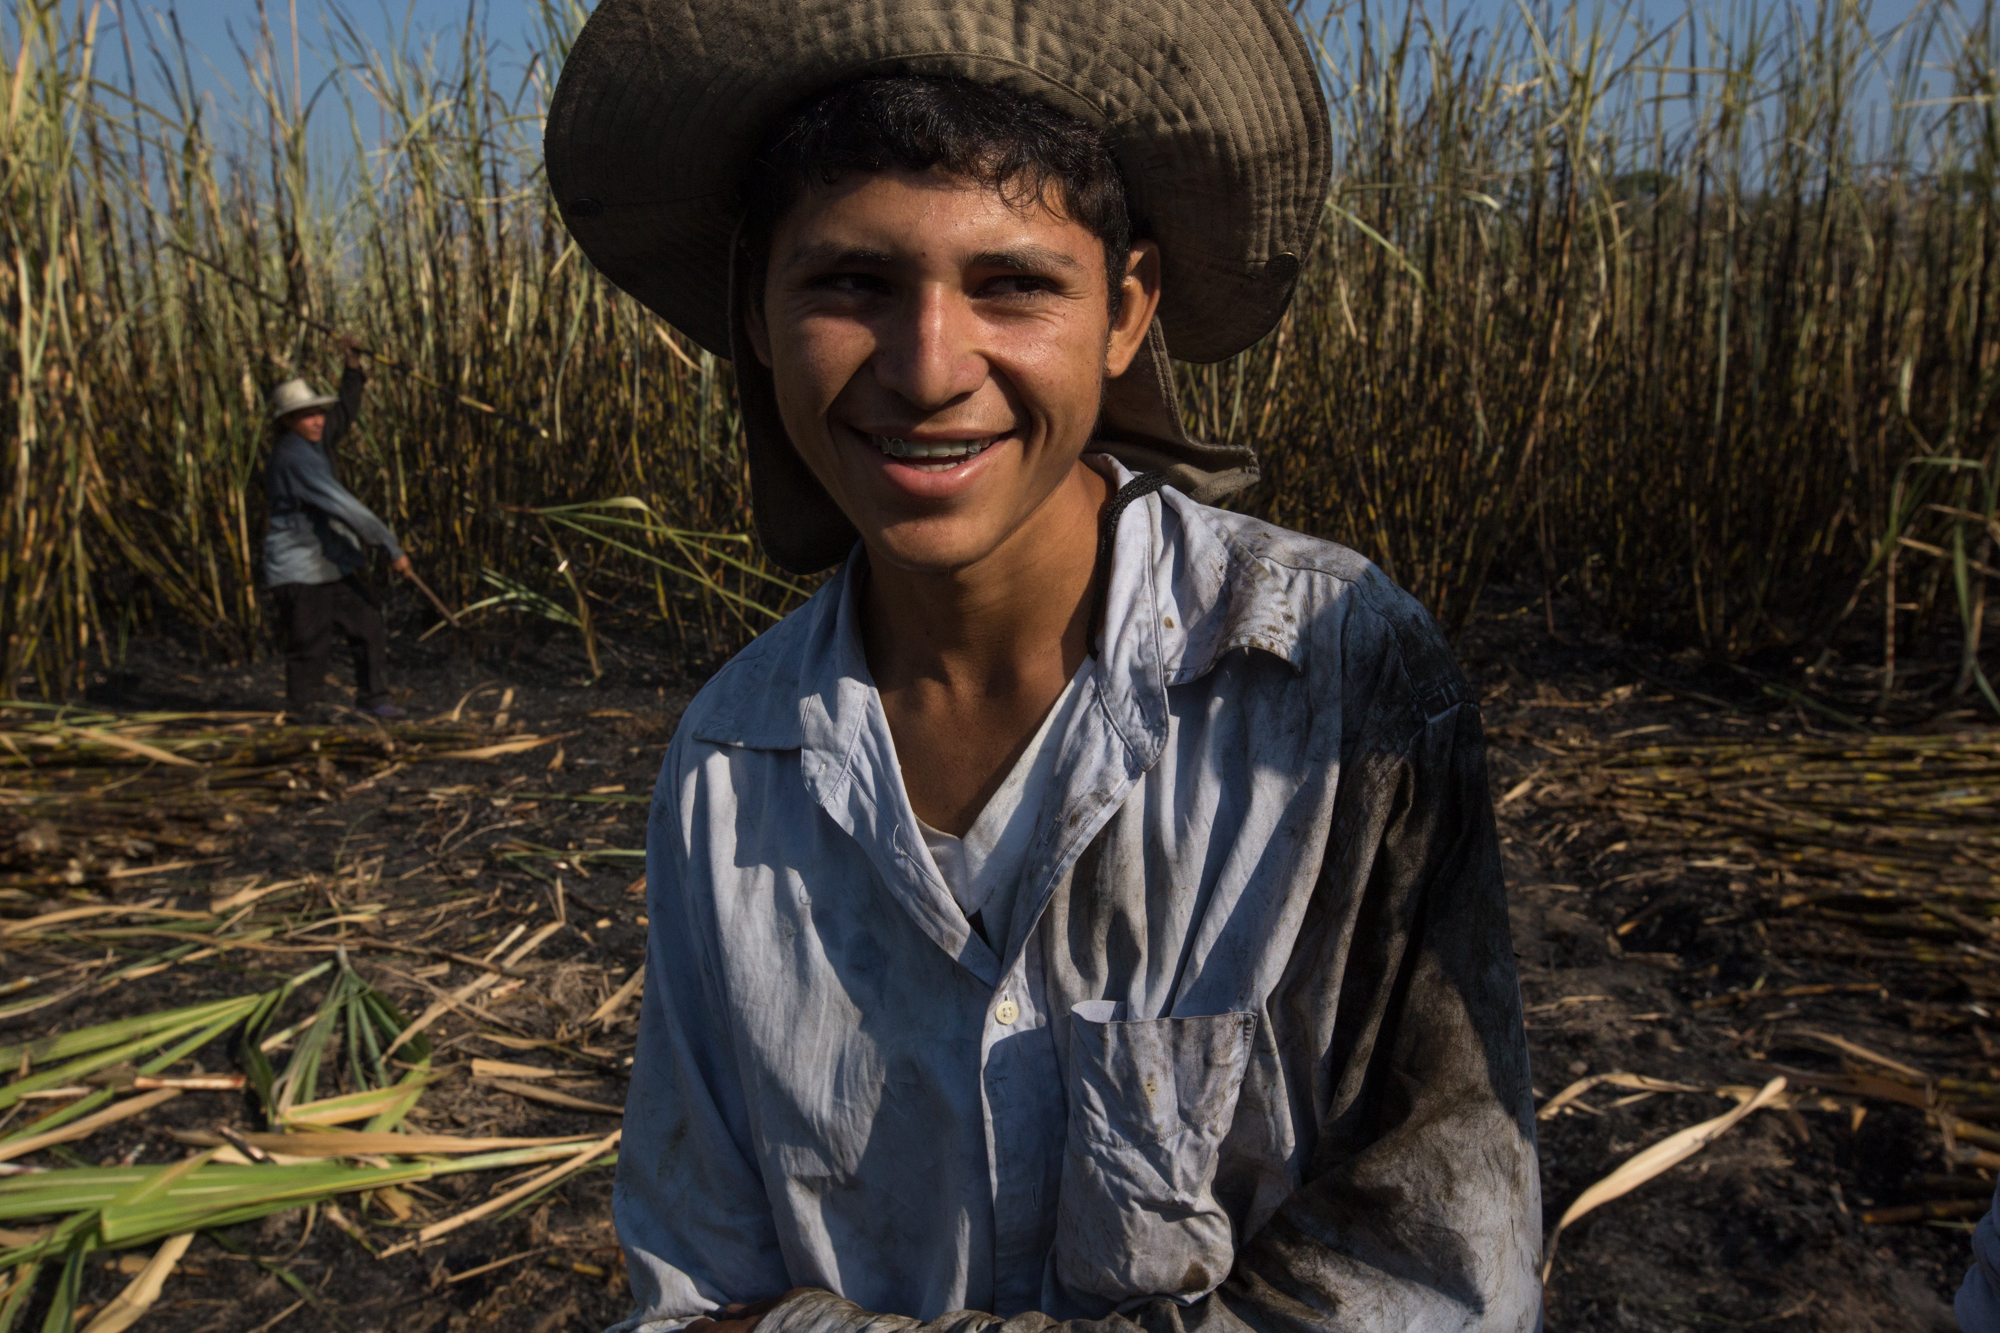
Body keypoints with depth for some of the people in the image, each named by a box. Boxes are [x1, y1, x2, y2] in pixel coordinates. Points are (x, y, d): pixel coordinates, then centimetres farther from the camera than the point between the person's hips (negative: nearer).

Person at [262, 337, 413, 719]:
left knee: (370, 629, 9)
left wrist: (353, 371, 14)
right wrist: (391, 547, -29)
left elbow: (344, 416, 25)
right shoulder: (295, 457, -21)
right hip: (300, 572, -9)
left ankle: (371, 698, 22)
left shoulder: (308, 443, 8)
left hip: (333, 566, 9)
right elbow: (344, 506, -27)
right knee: (310, 650, -3)